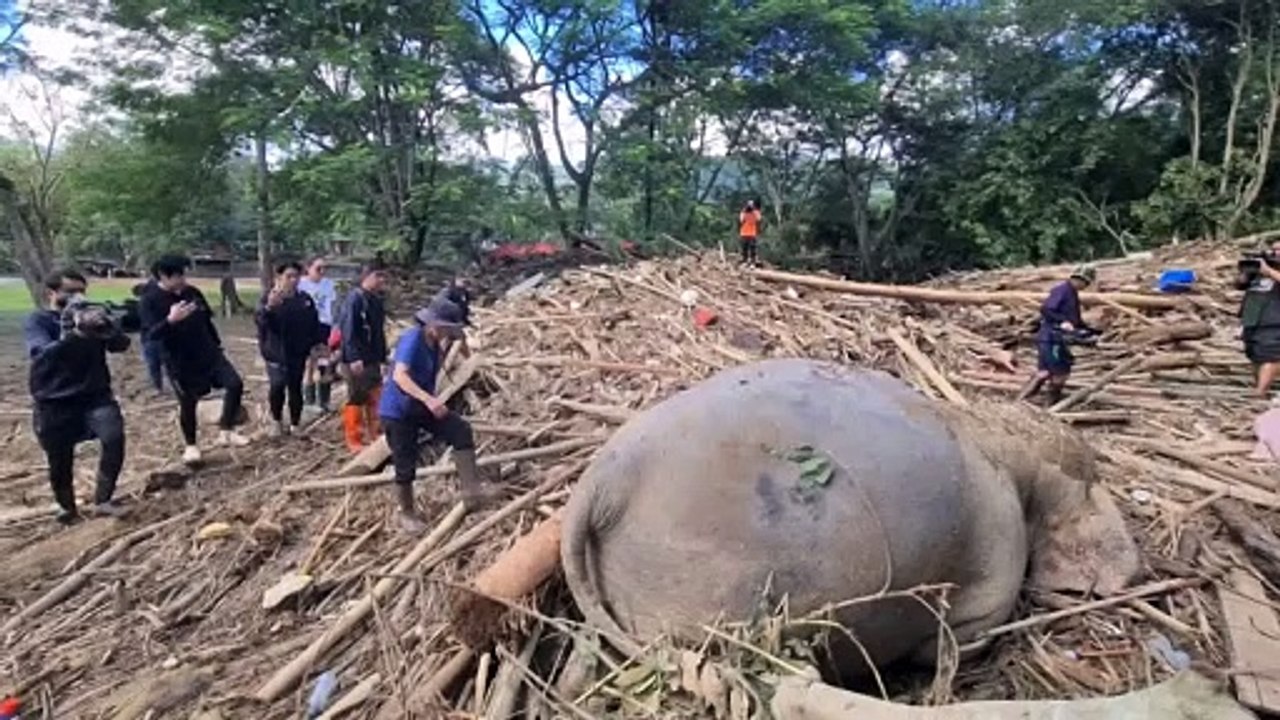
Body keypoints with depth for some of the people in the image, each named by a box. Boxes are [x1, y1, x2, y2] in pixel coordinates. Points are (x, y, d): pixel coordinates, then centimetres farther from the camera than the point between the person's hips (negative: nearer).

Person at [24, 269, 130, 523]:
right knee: (59, 463, 7)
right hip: (53, 403, -1)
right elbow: (43, 353, -23)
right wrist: (77, 333, -40)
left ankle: (103, 499, -7)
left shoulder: (91, 315, 4)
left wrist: (105, 326, -30)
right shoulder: (37, 321, -3)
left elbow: (121, 344, -8)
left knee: (115, 437, -22)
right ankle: (67, 508, 34)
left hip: (95, 396, 1)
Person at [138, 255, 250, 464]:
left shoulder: (192, 292, 2)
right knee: (187, 404, 8)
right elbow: (151, 334, -21)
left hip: (208, 354, 4)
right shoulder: (150, 300, -12)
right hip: (179, 361, -4)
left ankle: (226, 432, 3)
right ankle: (190, 445, 30)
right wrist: (170, 320, -38)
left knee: (235, 384, -10)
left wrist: (217, 345, 17)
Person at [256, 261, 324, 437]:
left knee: (295, 388, 8)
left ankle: (295, 424, 21)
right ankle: (276, 420, 10)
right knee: (277, 386, -14)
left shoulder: (305, 299, 7)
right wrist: (268, 308, -37)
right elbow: (259, 320, -19)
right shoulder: (270, 298, -5)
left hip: (298, 353, 3)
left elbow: (314, 324, 13)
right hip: (276, 352, -3)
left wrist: (317, 342, 7)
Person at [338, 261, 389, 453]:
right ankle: (354, 441, 7)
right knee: (357, 400, -2)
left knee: (375, 397, 14)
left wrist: (383, 356, 18)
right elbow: (348, 330, -21)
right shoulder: (355, 298, -14)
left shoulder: (376, 299, 12)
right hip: (356, 360, -9)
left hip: (373, 359, 9)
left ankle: (375, 435, 26)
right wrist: (354, 358, -26)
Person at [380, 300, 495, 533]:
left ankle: (471, 491, -15)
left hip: (422, 407, 7)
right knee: (405, 466, 2)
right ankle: (407, 514, 24)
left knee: (461, 431, -12)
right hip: (398, 411, -7)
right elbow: (399, 376, -35)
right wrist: (428, 399, -46)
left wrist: (445, 347, -2)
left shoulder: (435, 342, 1)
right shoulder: (412, 339, -23)